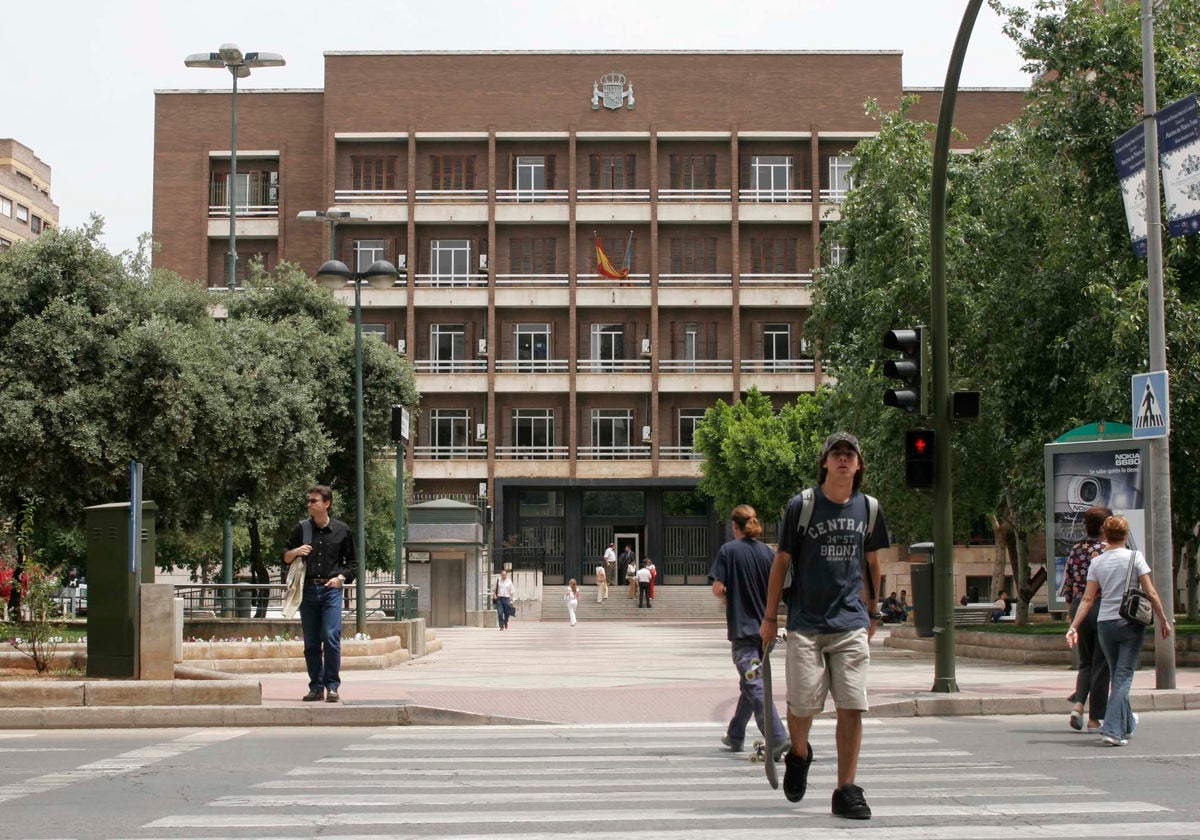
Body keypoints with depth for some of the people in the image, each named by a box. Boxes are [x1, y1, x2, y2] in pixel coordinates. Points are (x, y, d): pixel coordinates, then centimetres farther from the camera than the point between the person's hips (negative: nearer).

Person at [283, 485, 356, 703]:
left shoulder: (341, 530, 5)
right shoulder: (301, 529, 8)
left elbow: (352, 562, 12)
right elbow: (286, 558, 16)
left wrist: (341, 577, -6)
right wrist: (296, 552, -5)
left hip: (331, 589, -2)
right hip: (308, 590, 2)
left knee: (331, 638, -12)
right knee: (311, 643, 4)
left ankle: (332, 687, -5)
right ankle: (316, 687, 11)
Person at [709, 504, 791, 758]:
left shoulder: (729, 550, -8)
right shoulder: (768, 552, 4)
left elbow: (717, 589, -13)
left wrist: (727, 597, 8)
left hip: (742, 627, -6)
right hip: (765, 627, 6)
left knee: (755, 685, -8)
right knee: (749, 683, 19)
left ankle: (779, 739, -20)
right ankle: (735, 736, 32)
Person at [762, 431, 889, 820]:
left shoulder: (868, 509, 6)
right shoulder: (802, 506, -4)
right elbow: (781, 561, 2)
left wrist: (872, 613, 22)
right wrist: (770, 617, 4)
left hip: (851, 624, 2)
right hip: (805, 622, -2)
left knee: (852, 707, -4)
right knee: (803, 704, -3)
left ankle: (846, 791, 3)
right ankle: (799, 753, 30)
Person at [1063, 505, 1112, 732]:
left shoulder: (1076, 549, 5)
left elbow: (1067, 583, 9)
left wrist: (1071, 611, 18)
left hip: (1079, 608, 5)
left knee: (1086, 662, 18)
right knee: (1101, 665, 4)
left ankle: (1078, 704, -4)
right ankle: (1094, 719, 6)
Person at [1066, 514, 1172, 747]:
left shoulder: (1097, 563, 3)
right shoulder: (1134, 557, -5)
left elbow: (1088, 599, -1)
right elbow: (1151, 593, -7)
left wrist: (1074, 627, 0)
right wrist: (1164, 620, 2)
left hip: (1105, 623, 3)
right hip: (1131, 623, -3)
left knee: (1117, 675, 18)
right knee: (1123, 676, -4)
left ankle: (1127, 723, 34)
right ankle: (1112, 730, -16)